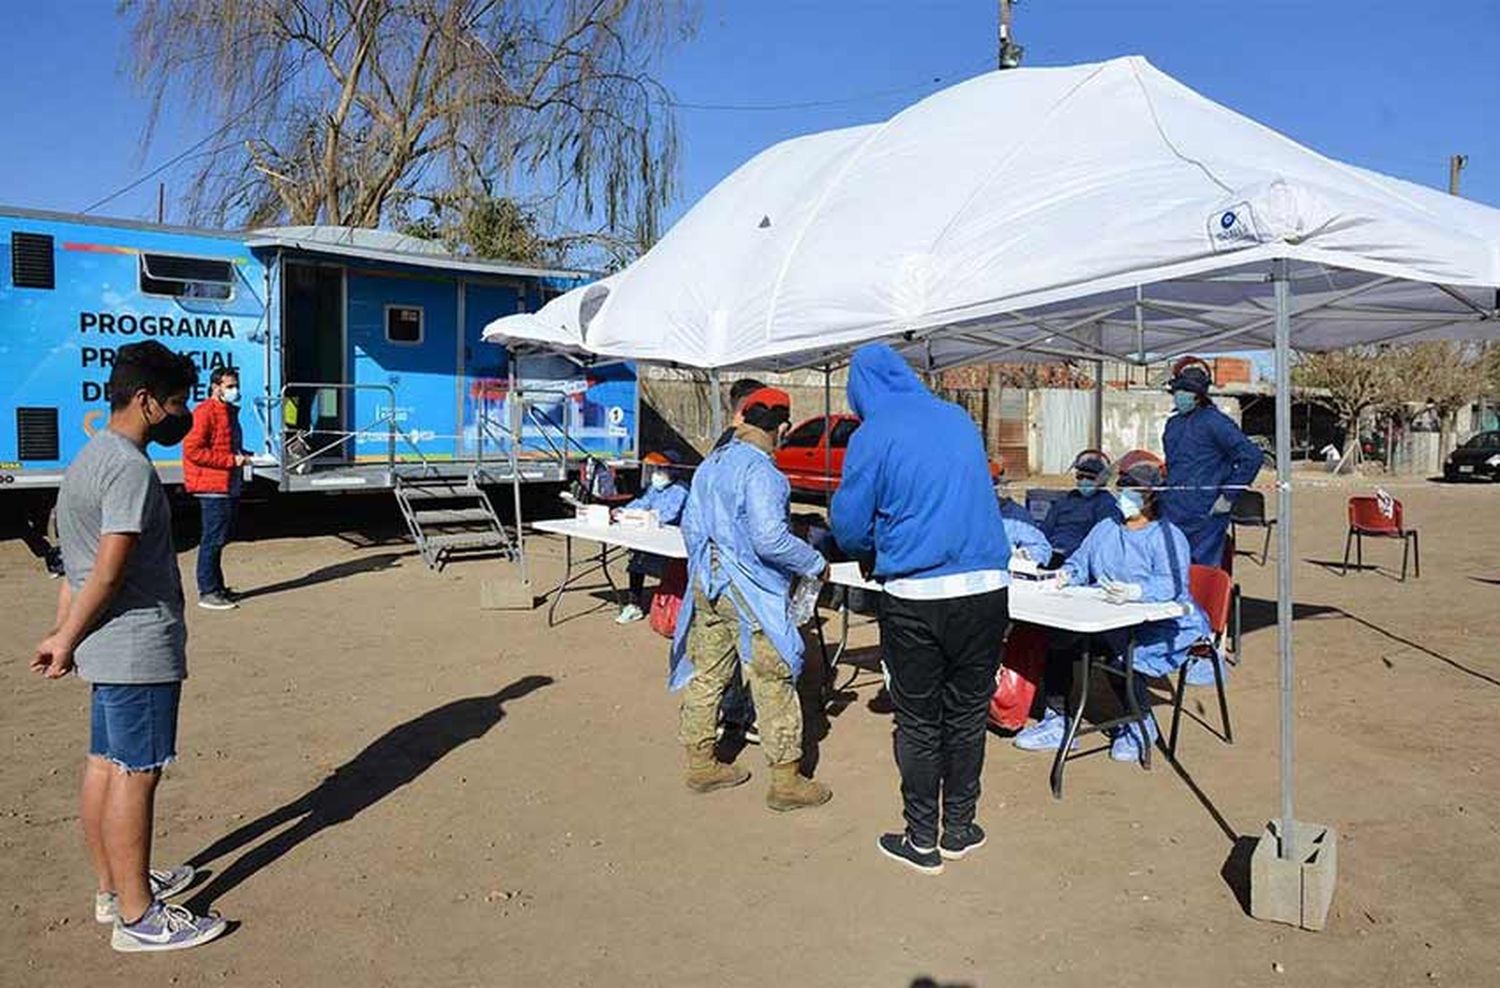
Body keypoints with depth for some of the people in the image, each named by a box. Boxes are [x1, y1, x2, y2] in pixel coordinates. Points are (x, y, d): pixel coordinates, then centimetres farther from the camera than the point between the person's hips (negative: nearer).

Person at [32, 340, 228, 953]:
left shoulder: (90, 458, 15)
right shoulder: (131, 467, -18)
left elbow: (80, 564, 14)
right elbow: (109, 573, -21)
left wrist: (65, 635, 12)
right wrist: (67, 642, -10)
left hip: (109, 648, 10)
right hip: (139, 648, -10)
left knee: (105, 764, 17)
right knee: (135, 775, -2)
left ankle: (114, 888, 31)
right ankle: (138, 918, 8)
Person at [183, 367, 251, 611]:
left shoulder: (230, 411, 18)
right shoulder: (205, 412, -11)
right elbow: (192, 449, -19)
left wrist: (242, 456, 8)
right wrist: (231, 460, -18)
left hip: (230, 486, 10)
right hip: (213, 486, -10)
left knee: (221, 538, 15)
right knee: (213, 539, -6)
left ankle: (216, 586, 25)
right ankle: (207, 593, 0)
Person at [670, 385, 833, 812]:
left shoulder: (710, 464, 8)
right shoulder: (760, 472, -18)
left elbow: (689, 525, 15)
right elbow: (771, 540, -25)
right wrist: (816, 563, -11)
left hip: (706, 584, 8)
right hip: (749, 592, -8)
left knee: (706, 674, 16)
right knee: (774, 684, 2)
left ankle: (701, 763, 28)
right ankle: (786, 780, 10)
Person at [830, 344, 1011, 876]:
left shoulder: (872, 436, -4)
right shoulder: (960, 419, 11)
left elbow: (849, 525, 0)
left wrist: (878, 542, 22)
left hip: (916, 596, -4)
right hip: (987, 587, 4)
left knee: (918, 722, 9)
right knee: (968, 713, 16)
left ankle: (922, 841, 20)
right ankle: (959, 829, 29)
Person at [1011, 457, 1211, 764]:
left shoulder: (1168, 536, -2)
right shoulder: (1105, 529, 21)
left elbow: (1171, 583, -19)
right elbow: (1080, 562, 21)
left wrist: (1135, 591, -38)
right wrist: (1067, 574, -4)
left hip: (1158, 626, -6)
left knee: (1116, 641, -35)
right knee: (1059, 634, -21)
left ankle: (1141, 724, -10)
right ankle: (1057, 720, -14)